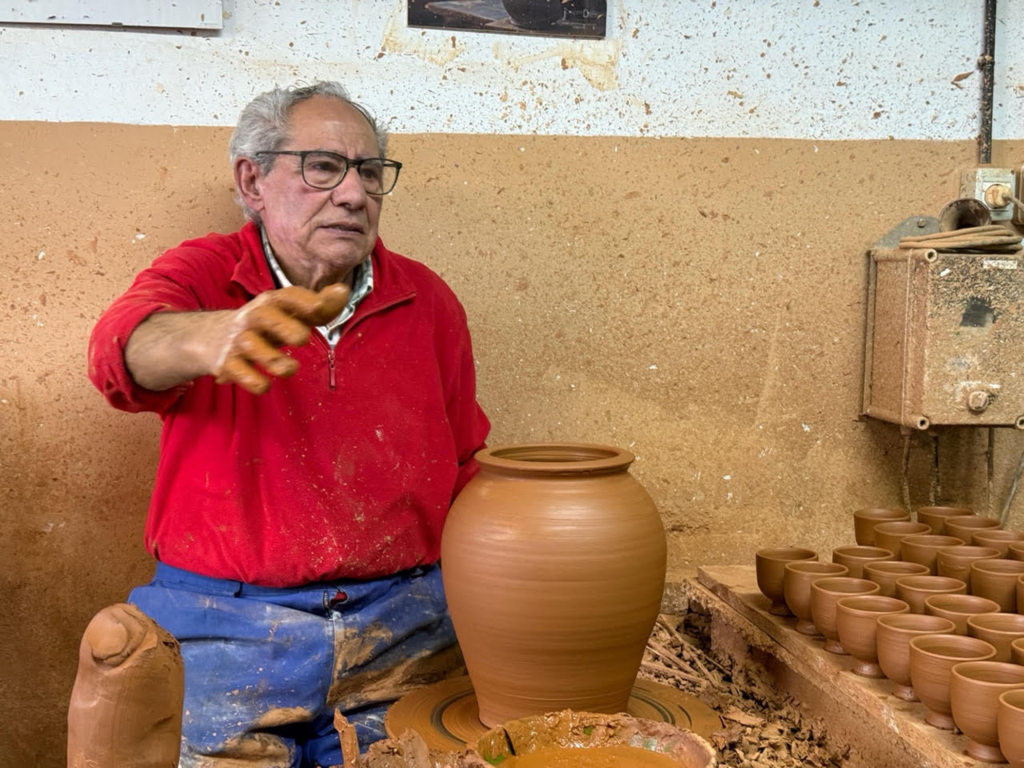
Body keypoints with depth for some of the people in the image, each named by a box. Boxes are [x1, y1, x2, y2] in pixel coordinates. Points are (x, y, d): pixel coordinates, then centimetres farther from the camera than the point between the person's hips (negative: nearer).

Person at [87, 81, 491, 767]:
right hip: (227, 626, -2)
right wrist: (215, 338, -45)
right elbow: (126, 347, -23)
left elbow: (465, 472, 13)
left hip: (406, 622, 2)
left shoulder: (428, 300, 8)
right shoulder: (203, 274, 0)